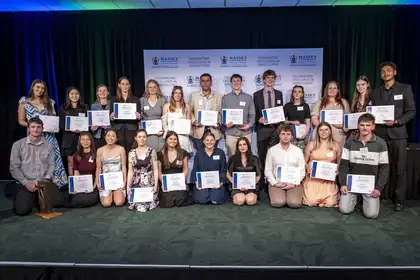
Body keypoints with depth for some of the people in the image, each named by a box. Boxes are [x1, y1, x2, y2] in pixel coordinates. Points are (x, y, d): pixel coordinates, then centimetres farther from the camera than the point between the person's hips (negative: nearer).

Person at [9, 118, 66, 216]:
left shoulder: (48, 145, 6)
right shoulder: (18, 145, 0)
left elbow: (51, 165, 5)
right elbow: (14, 167, -2)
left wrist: (45, 180, -11)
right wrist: (26, 183, -11)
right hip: (24, 183, -2)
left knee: (59, 202, -16)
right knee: (22, 210, -21)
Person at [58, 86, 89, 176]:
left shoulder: (84, 108, 12)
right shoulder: (63, 108, 7)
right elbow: (61, 124, 2)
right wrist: (71, 129, -16)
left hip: (81, 137, 1)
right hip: (69, 138, -1)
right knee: (71, 162, -1)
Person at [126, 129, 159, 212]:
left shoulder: (152, 151, 0)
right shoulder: (132, 153, 6)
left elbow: (155, 169, -1)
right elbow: (130, 171, 6)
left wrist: (156, 185, -10)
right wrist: (128, 186, -2)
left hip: (150, 183, -1)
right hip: (136, 184, 2)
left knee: (148, 204, -17)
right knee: (139, 207, -13)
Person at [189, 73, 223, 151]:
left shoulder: (218, 96, 8)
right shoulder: (194, 95, 7)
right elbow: (190, 111, 10)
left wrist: (219, 123, -7)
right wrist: (193, 121, -7)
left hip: (214, 131, 0)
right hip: (199, 132, 0)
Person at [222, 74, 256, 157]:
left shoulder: (248, 97, 11)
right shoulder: (225, 98, 11)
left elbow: (252, 114, 8)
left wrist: (249, 125, -9)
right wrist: (226, 123, -10)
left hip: (245, 132, 0)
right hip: (231, 132, 0)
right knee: (232, 157, 1)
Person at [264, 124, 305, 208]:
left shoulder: (298, 151, 7)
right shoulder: (272, 150, 4)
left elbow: (302, 171, 4)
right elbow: (268, 170, 3)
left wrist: (294, 184, -9)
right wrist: (275, 183, -9)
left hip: (293, 183, 1)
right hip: (277, 182, 0)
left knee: (294, 203, -23)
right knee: (278, 203, -24)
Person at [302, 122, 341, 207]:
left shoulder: (336, 146, 8)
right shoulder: (311, 145, 5)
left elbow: (339, 163, 15)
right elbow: (304, 161, 9)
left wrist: (337, 171, -4)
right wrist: (307, 168, -11)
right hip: (313, 178, -1)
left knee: (330, 203, -15)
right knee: (311, 201, -16)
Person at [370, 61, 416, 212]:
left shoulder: (405, 88, 5)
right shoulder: (376, 92, 15)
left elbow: (411, 111, -1)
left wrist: (396, 122, -15)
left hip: (397, 133, -2)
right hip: (379, 134, 3)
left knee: (399, 169, 1)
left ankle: (399, 200, 9)